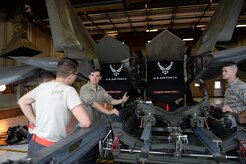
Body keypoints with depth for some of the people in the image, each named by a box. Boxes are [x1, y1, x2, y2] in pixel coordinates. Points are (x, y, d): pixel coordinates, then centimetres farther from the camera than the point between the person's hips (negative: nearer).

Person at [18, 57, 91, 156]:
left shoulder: (42, 86, 0)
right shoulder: (68, 90, -19)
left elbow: (22, 102, 18)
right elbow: (85, 123, -25)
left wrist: (36, 123, 13)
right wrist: (79, 125, -3)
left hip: (34, 143, 6)